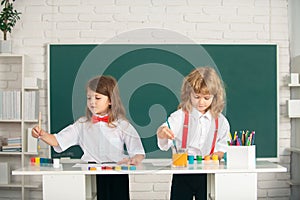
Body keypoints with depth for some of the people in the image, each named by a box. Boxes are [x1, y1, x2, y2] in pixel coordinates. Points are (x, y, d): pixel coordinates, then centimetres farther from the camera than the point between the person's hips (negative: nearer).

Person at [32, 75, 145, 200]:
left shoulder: (122, 125, 3)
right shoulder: (83, 124, 11)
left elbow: (138, 152, 0)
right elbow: (57, 141, 8)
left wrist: (135, 159, -22)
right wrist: (42, 135, -10)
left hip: (116, 179, -1)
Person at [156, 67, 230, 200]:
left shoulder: (221, 121, 2)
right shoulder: (180, 116, -6)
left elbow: (222, 148, 7)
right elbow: (165, 145, -15)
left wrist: (216, 156, -15)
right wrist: (161, 135, -38)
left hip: (208, 173, 2)